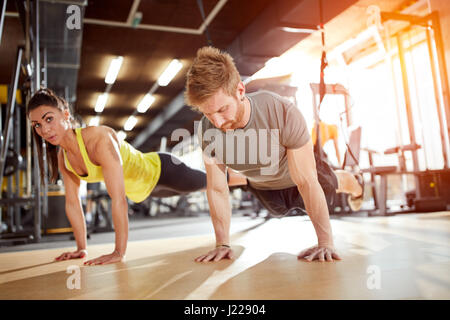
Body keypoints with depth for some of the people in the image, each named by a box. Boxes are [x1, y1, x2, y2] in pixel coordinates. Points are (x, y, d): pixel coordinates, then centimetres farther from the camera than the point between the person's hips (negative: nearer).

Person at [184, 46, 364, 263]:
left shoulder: (284, 114, -45)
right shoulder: (207, 130, -34)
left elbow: (307, 183, -39)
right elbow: (216, 189, -23)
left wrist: (326, 243, -34)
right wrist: (222, 244, -21)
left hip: (297, 172, -2)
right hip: (261, 186, 2)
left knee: (333, 184, 30)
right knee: (280, 211, 34)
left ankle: (355, 186, 66)